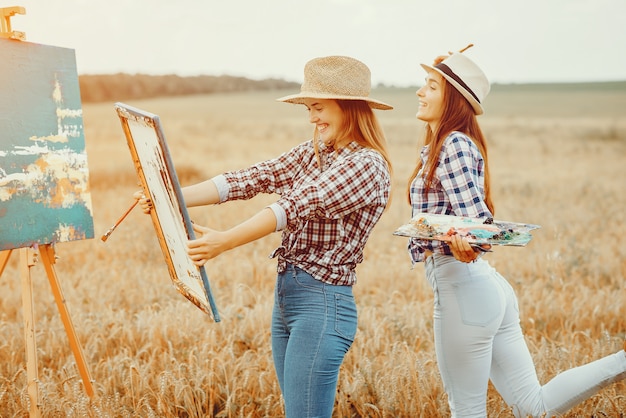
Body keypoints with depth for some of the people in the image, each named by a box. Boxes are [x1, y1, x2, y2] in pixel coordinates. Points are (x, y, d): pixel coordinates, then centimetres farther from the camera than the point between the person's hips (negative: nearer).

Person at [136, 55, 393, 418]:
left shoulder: (368, 164, -11)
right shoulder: (312, 153, 13)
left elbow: (297, 206, -22)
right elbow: (250, 180, 3)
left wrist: (225, 241, -30)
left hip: (322, 303, -8)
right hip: (285, 295, 8)